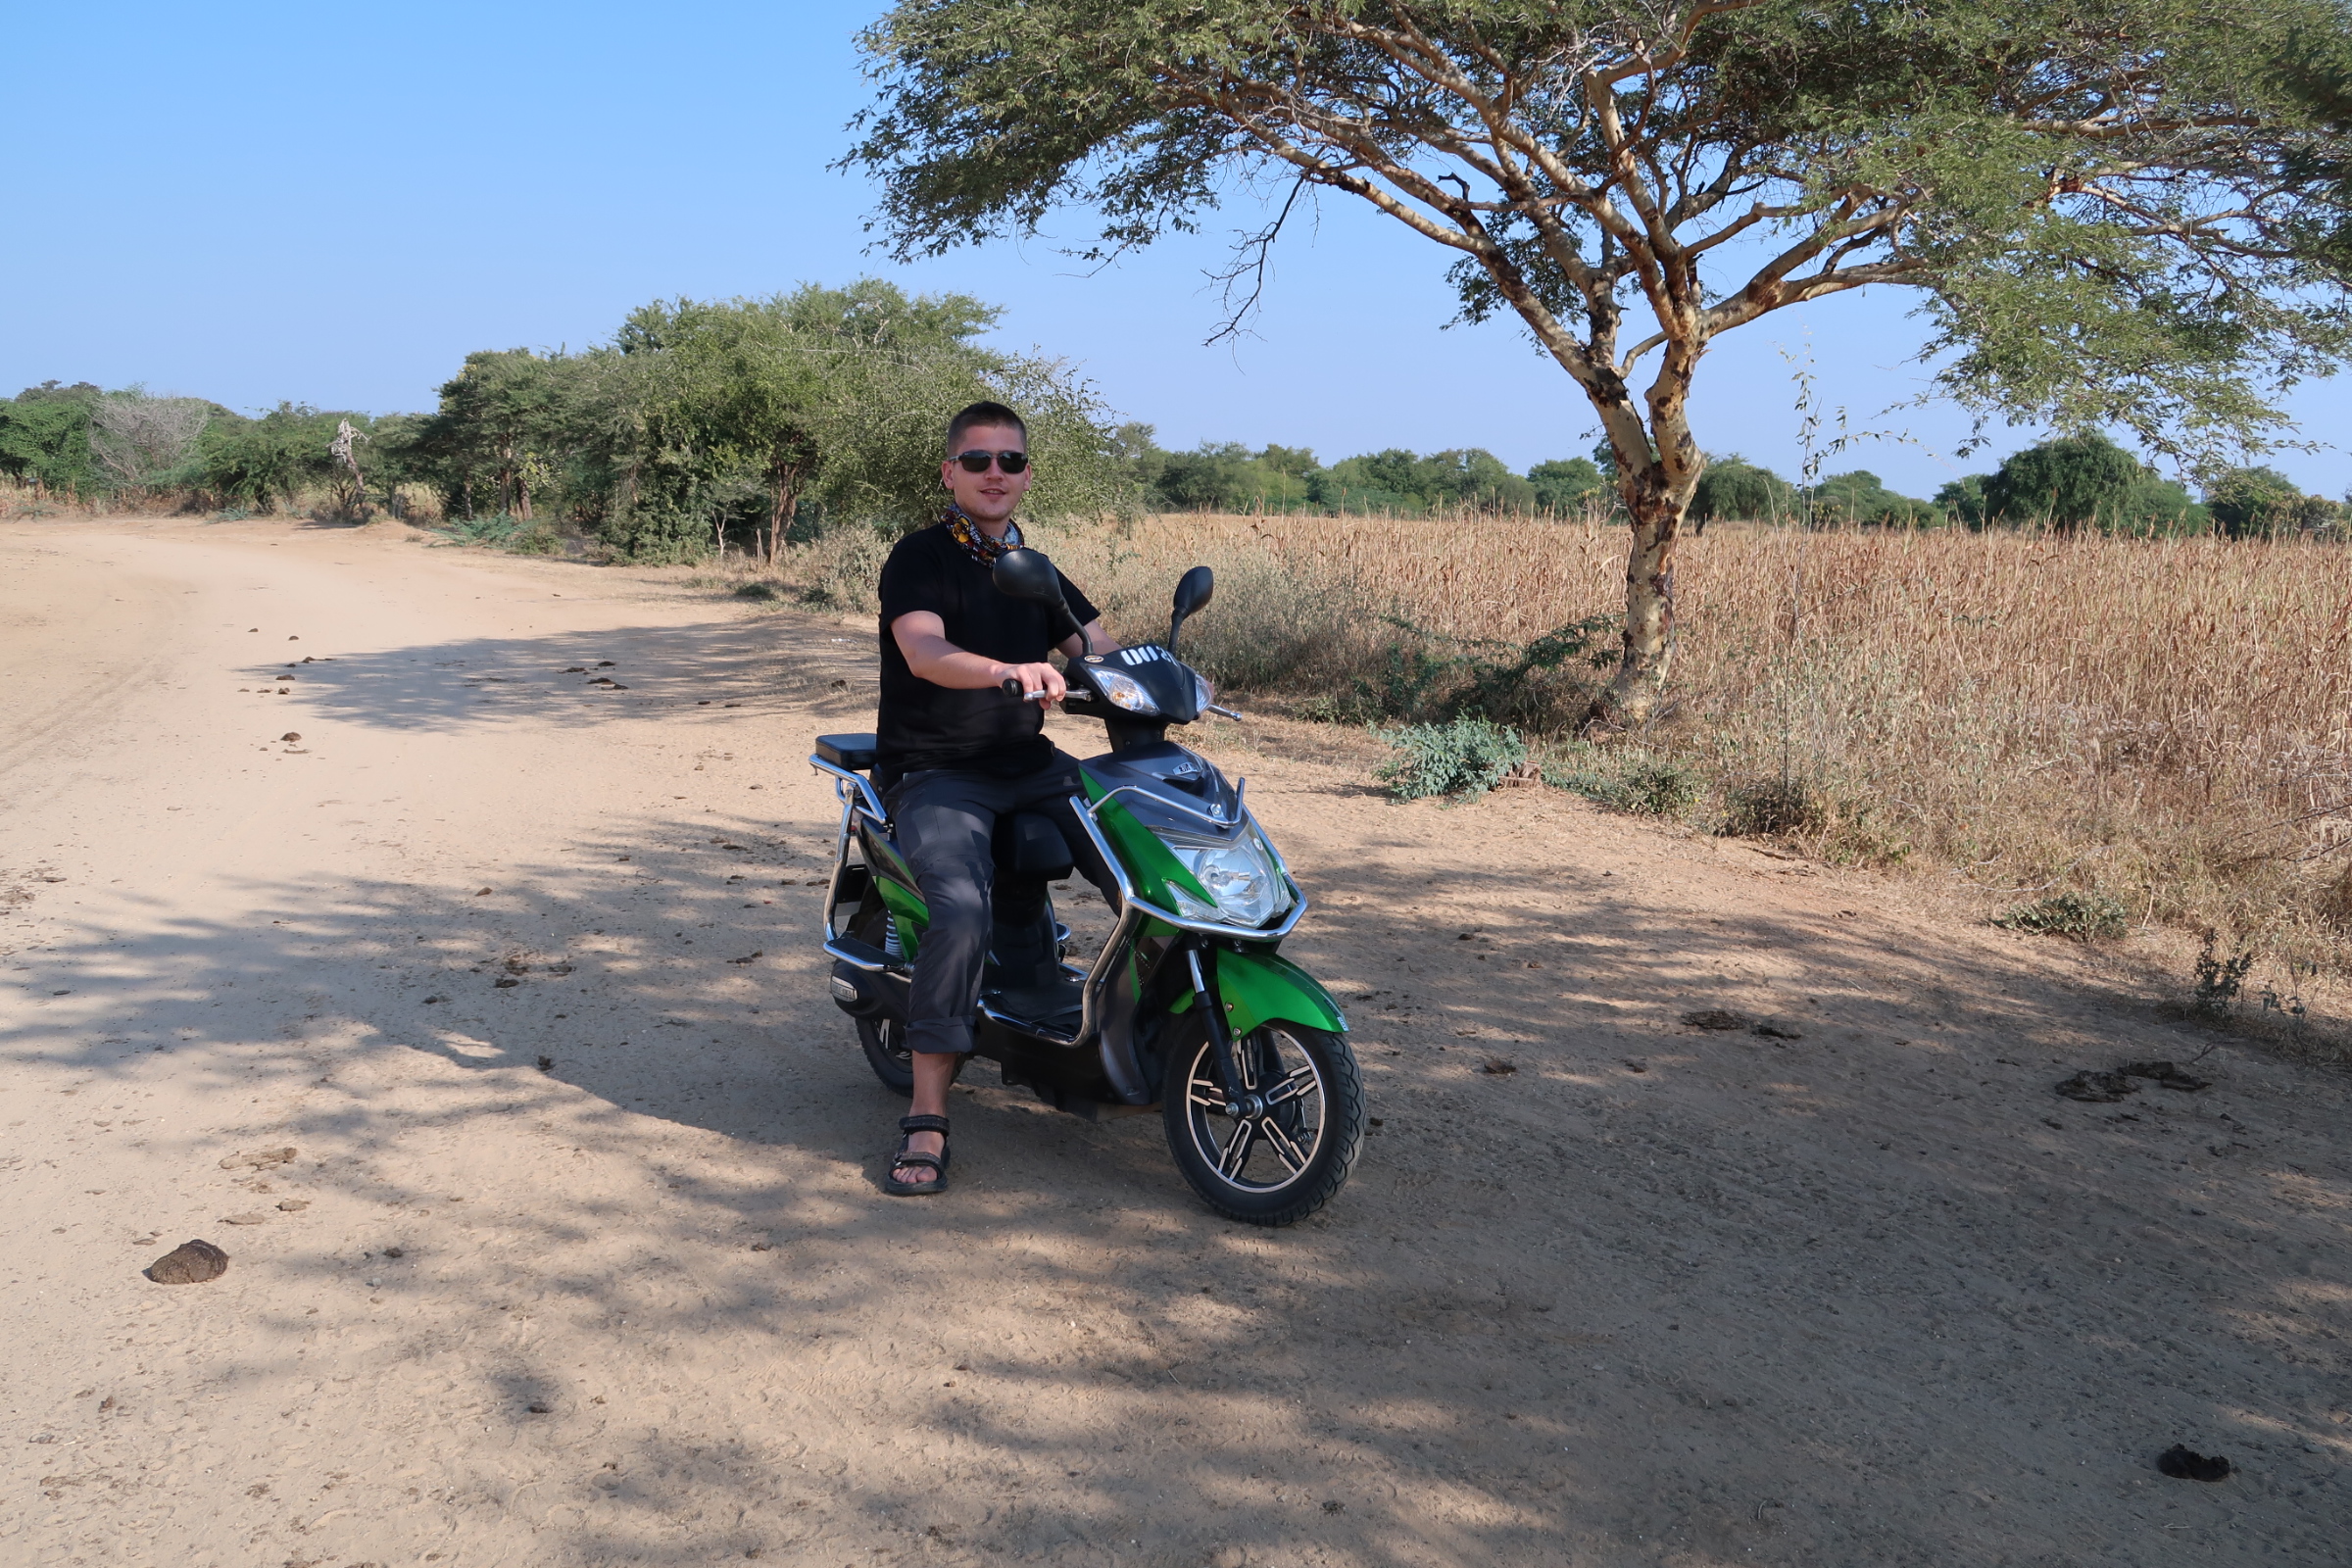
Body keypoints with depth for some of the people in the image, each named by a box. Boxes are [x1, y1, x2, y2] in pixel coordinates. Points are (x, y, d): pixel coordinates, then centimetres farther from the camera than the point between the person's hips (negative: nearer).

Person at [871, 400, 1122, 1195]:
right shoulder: (918, 558, -5)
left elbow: (1105, 647, 11)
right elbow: (924, 652, -25)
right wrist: (1009, 671, -44)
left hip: (1028, 764, 6)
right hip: (934, 773, -6)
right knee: (963, 913, -30)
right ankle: (927, 1118, -22)